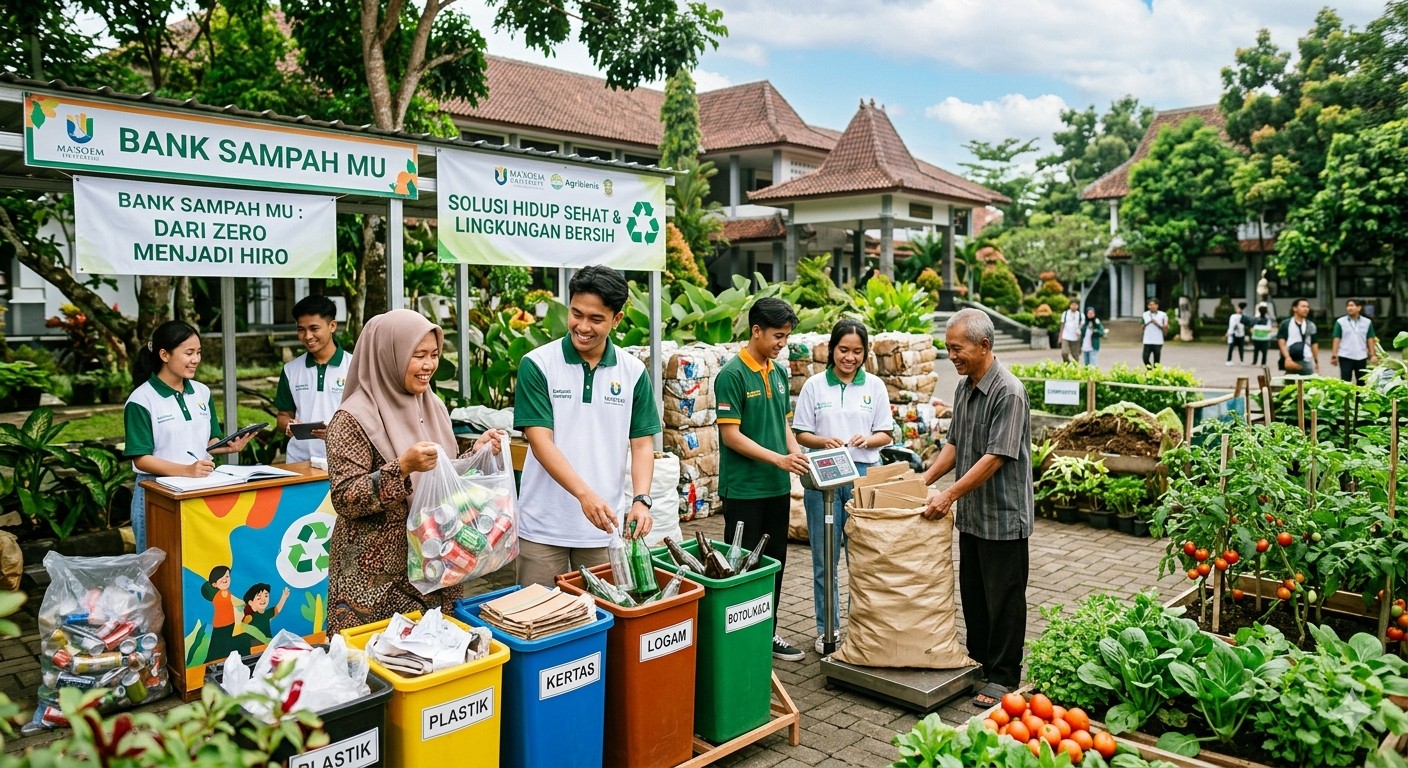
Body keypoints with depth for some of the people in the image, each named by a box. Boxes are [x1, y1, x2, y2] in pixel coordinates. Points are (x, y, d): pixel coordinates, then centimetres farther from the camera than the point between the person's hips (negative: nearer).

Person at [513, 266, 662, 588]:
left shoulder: (634, 372, 2)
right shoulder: (537, 365, -6)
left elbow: (642, 444, 3)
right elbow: (540, 441, -12)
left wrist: (641, 500, -13)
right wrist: (585, 494, -25)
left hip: (604, 526, 2)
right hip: (543, 526, -2)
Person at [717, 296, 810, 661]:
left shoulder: (779, 372, 9)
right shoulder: (732, 374, -14)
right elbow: (730, 434, -17)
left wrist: (798, 455, -1)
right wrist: (778, 459, -21)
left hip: (778, 487, 7)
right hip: (744, 489, -7)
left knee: (775, 564, 16)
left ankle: (768, 633, 29)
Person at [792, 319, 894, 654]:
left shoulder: (874, 386, 5)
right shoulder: (814, 386, 2)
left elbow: (886, 435, 6)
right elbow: (801, 434, 2)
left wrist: (867, 440, -15)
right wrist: (824, 442, -17)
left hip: (864, 475, 1)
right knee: (824, 558, 6)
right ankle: (828, 628, 18)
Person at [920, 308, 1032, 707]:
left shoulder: (1008, 392, -20)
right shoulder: (964, 387, 7)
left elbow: (996, 457, -24)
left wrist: (949, 495, -22)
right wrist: (923, 482, 6)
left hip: (1003, 515, -8)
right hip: (971, 513, 8)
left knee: (1004, 599, 4)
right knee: (972, 594, 18)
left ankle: (1003, 677, 16)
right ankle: (978, 661, 33)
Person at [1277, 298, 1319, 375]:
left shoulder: (1311, 325, 13)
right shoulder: (1286, 324, 0)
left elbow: (1314, 344, 16)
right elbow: (1281, 343, -6)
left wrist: (1316, 361, 12)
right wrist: (1287, 358, -18)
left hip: (1307, 362, 4)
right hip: (1291, 361, -3)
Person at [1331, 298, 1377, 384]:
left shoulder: (1367, 322, 7)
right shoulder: (1340, 322, 1)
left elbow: (1370, 340, 6)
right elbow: (1336, 339, -2)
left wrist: (1373, 355, -1)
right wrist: (1334, 355, -9)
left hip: (1361, 358, 2)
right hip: (1345, 357, -2)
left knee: (1361, 382, 9)